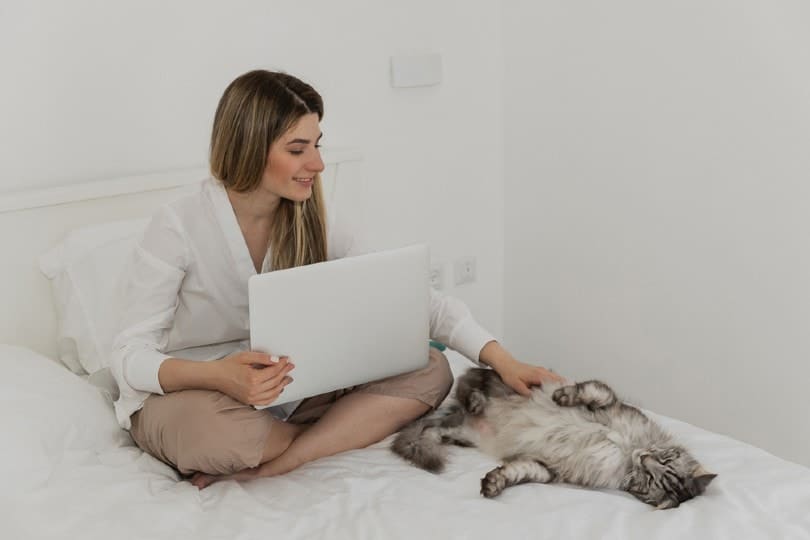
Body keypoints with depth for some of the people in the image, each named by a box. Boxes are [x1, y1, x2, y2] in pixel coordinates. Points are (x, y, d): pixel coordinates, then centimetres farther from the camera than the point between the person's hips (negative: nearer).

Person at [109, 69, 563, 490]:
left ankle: (264, 467, -22)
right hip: (183, 395, -5)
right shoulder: (178, 226, -18)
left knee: (428, 372, -13)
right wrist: (219, 375, -39)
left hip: (281, 391, 5)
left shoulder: (312, 225, -4)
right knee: (219, 430, -42)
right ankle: (338, 435, -11)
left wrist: (501, 359, -17)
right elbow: (130, 356, -19)